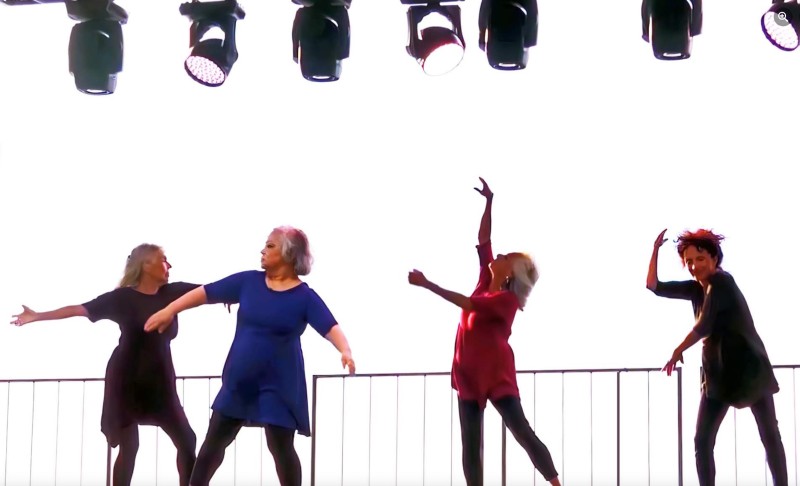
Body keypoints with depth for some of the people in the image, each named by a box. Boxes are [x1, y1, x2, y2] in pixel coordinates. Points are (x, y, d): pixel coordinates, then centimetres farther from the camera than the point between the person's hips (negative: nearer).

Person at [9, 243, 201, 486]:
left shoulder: (172, 292, 4)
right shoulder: (123, 297, -7)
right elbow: (80, 309, -8)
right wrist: (38, 316, -12)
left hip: (159, 383, 5)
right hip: (127, 382, -5)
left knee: (187, 440, 2)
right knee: (129, 446, -3)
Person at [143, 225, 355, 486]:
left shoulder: (304, 296, -10)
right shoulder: (249, 281, 1)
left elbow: (330, 327, -21)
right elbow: (206, 292, 7)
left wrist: (345, 351, -40)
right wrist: (169, 310, 6)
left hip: (279, 384, -4)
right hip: (239, 380, 4)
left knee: (281, 447, -4)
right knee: (215, 440, 11)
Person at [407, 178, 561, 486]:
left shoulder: (507, 299, -11)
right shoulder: (486, 283, 9)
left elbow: (467, 303, -21)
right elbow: (482, 240, 14)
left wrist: (427, 284, -21)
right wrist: (489, 202, 13)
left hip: (497, 373, -7)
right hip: (470, 373, 7)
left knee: (523, 433, -8)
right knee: (471, 444, 2)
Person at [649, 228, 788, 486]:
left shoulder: (720, 282, -13)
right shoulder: (697, 288, 9)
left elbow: (704, 326, -16)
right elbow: (655, 286, 13)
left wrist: (678, 351, -2)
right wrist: (655, 250, 3)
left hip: (749, 367, -7)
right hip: (718, 372, 7)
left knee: (770, 437, -1)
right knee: (702, 441, -2)